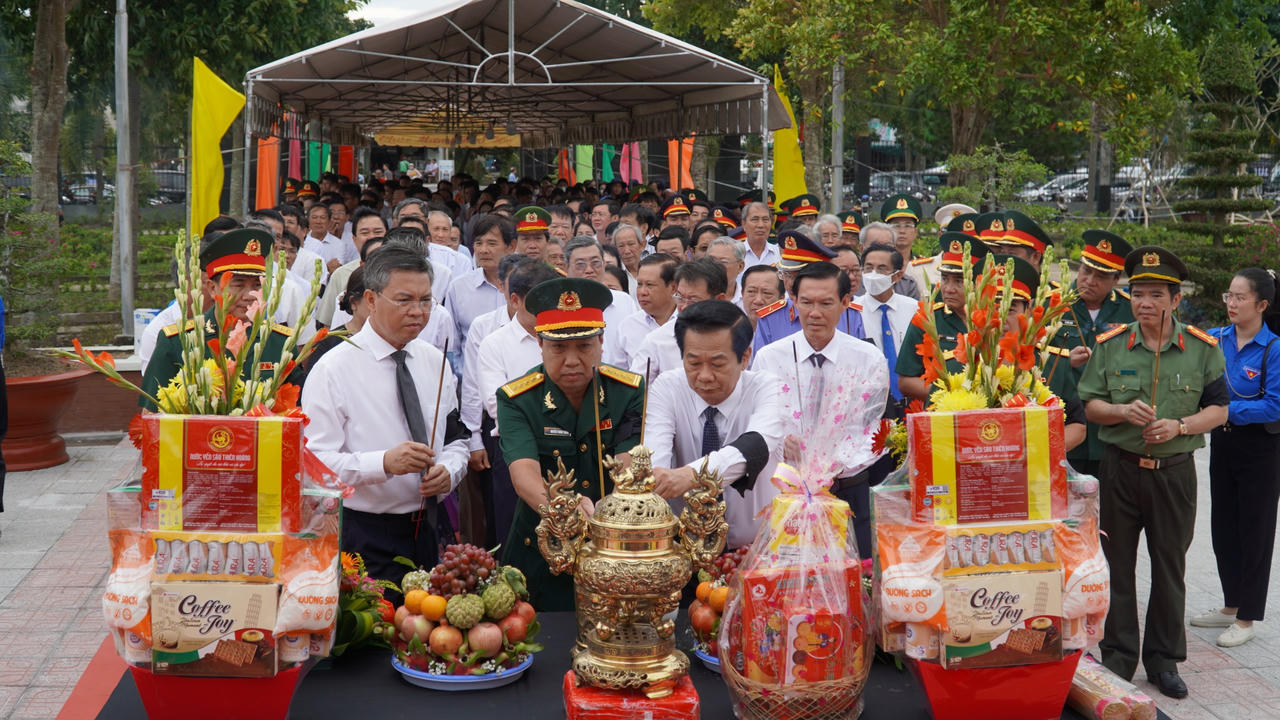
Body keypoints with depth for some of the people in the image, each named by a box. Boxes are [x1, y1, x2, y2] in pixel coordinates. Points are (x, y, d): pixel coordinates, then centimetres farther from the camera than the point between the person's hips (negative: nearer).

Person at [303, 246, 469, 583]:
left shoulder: (435, 362, 9)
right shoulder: (334, 369, -9)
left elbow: (456, 438, 16)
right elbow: (316, 461, -16)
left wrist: (449, 471, -5)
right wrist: (385, 463, -29)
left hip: (431, 531, 5)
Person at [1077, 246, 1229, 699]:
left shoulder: (1202, 348, -1)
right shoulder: (1109, 345, 0)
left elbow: (1218, 409, 2)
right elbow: (1090, 406, 3)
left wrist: (1179, 426, -15)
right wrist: (1123, 411, -17)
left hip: (1174, 471, 0)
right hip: (1120, 469, 0)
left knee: (1170, 567, 9)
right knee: (1117, 565, 7)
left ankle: (1164, 660, 23)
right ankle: (1117, 657, 20)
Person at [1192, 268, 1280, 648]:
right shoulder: (1216, 339, 0)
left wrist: (1229, 409, -22)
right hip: (1223, 442, 6)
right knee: (1223, 526, 15)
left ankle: (1247, 618, 15)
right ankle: (1231, 605, 31)